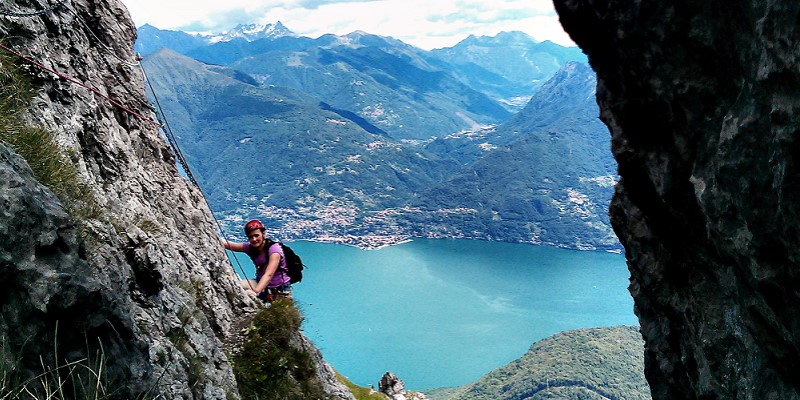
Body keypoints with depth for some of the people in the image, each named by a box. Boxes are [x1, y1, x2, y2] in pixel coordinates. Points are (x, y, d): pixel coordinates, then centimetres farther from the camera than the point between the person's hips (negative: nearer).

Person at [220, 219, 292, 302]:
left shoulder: (274, 248, -20)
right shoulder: (250, 247, -3)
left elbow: (268, 275, -32)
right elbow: (228, 244, -13)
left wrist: (255, 291, -46)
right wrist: (221, 241, -35)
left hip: (280, 290, -3)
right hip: (262, 287, 3)